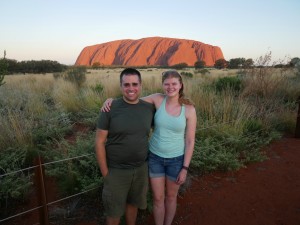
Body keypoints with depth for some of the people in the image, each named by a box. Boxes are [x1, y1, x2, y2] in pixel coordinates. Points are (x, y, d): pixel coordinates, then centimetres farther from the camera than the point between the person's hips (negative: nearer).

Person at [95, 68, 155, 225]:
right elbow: (99, 142, -11)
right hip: (116, 170, -3)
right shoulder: (110, 109, -15)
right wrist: (105, 172, -9)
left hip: (141, 168, 3)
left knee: (133, 203, 24)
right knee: (114, 211, 15)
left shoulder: (149, 108, -5)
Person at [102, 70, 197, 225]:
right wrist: (111, 99, -16)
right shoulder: (158, 99, -10)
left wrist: (185, 168, -8)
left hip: (176, 159, -1)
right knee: (157, 198, 14)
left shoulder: (189, 109, -14)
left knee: (171, 196, 20)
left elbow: (190, 141, -9)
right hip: (155, 157, 1)